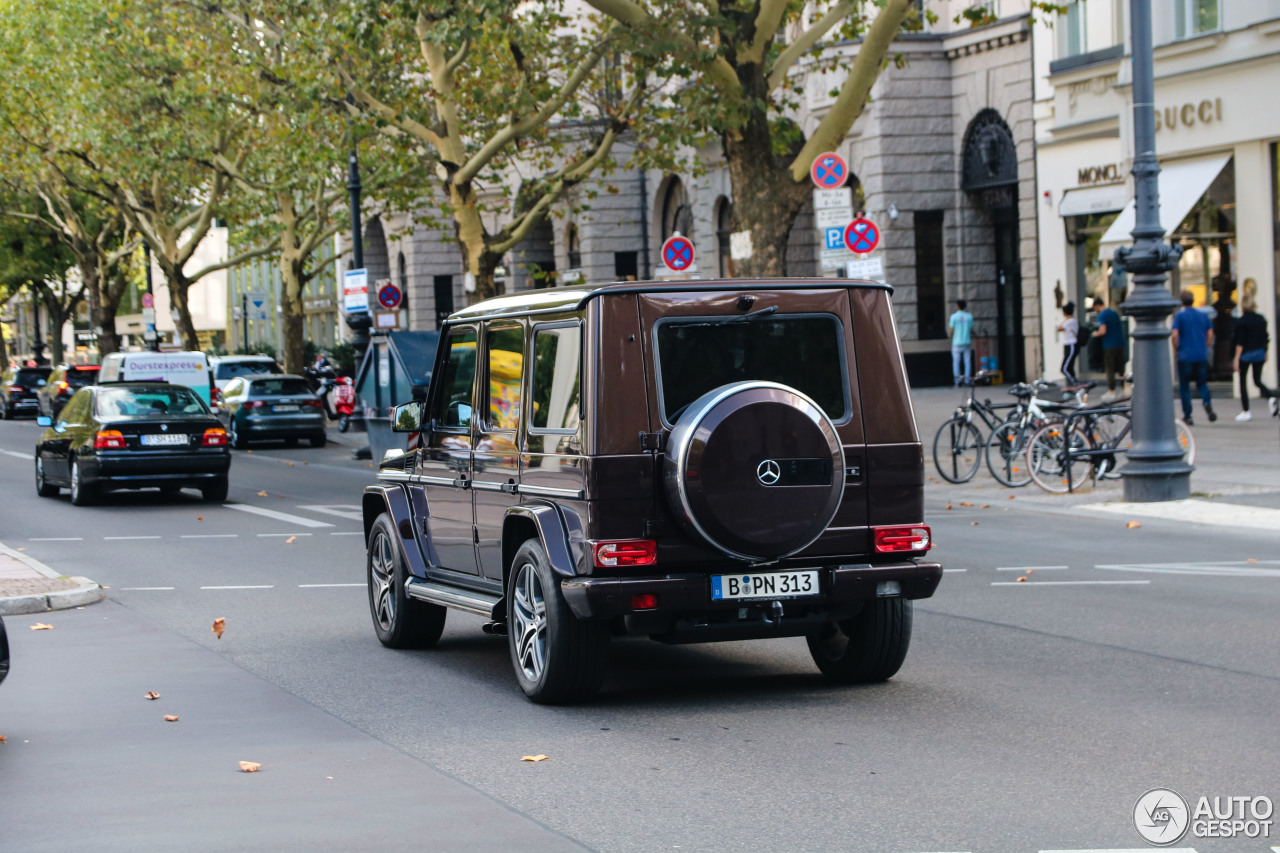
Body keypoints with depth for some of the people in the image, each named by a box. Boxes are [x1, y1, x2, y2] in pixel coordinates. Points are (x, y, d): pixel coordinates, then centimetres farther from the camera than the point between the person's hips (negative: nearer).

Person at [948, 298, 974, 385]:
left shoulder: (954, 317, -6)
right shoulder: (969, 316, 3)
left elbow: (952, 331, -7)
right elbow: (971, 329, 7)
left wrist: (948, 326, 15)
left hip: (957, 343, -2)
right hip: (966, 342, 2)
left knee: (956, 362, 2)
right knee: (967, 362, 4)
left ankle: (957, 379, -6)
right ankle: (967, 380, 0)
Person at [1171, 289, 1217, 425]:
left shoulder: (1179, 316, -5)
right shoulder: (1203, 315, 8)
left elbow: (1175, 335, -14)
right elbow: (1210, 334, 6)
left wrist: (1176, 349, 1)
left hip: (1185, 356, -4)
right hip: (1201, 356, 4)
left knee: (1184, 386, 5)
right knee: (1202, 383, 13)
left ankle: (1187, 415, 3)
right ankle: (1207, 403, -15)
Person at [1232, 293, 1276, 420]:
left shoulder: (1241, 321, -12)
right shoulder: (1261, 319, 4)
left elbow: (1240, 342, -14)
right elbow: (1265, 338, 9)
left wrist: (1237, 359, -11)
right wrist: (1265, 354, 18)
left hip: (1246, 354, -5)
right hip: (1260, 353, 5)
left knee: (1243, 381, 7)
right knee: (1257, 380, 15)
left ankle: (1245, 411, 6)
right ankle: (1271, 397, -14)